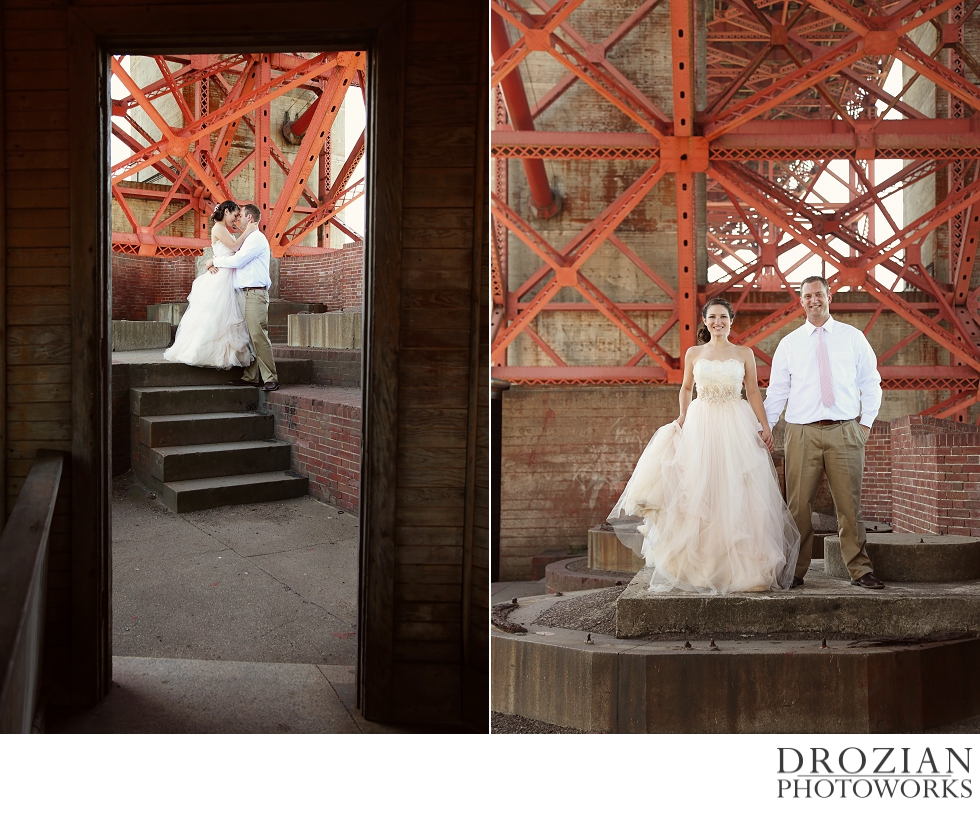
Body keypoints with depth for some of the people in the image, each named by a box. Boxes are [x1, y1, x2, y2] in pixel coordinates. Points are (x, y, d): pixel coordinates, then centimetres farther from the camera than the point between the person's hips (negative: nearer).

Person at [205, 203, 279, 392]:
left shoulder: (257, 238, -7)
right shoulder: (247, 239, 24)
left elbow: (237, 261, -13)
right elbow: (233, 257, 28)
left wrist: (215, 260, -1)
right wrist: (215, 263, 10)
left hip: (255, 293, -10)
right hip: (245, 293, 10)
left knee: (258, 336, -14)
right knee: (248, 337, 7)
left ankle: (270, 378, -14)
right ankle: (250, 376, 8)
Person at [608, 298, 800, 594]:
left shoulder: (744, 354, 6)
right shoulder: (693, 354, 8)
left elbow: (753, 392, 6)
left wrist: (765, 426, -1)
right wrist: (682, 418, 3)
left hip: (737, 427, 0)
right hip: (700, 426, 1)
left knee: (737, 496, -1)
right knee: (699, 495, -1)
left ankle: (742, 567, 7)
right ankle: (701, 567, 8)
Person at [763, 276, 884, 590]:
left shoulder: (853, 337, 10)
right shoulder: (789, 343, 9)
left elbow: (871, 384, 14)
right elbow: (776, 391, 10)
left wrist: (866, 421, 5)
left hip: (845, 432, 0)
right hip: (802, 432, 0)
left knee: (850, 504, 1)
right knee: (798, 505, 1)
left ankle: (860, 571, 10)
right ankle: (795, 572, 10)